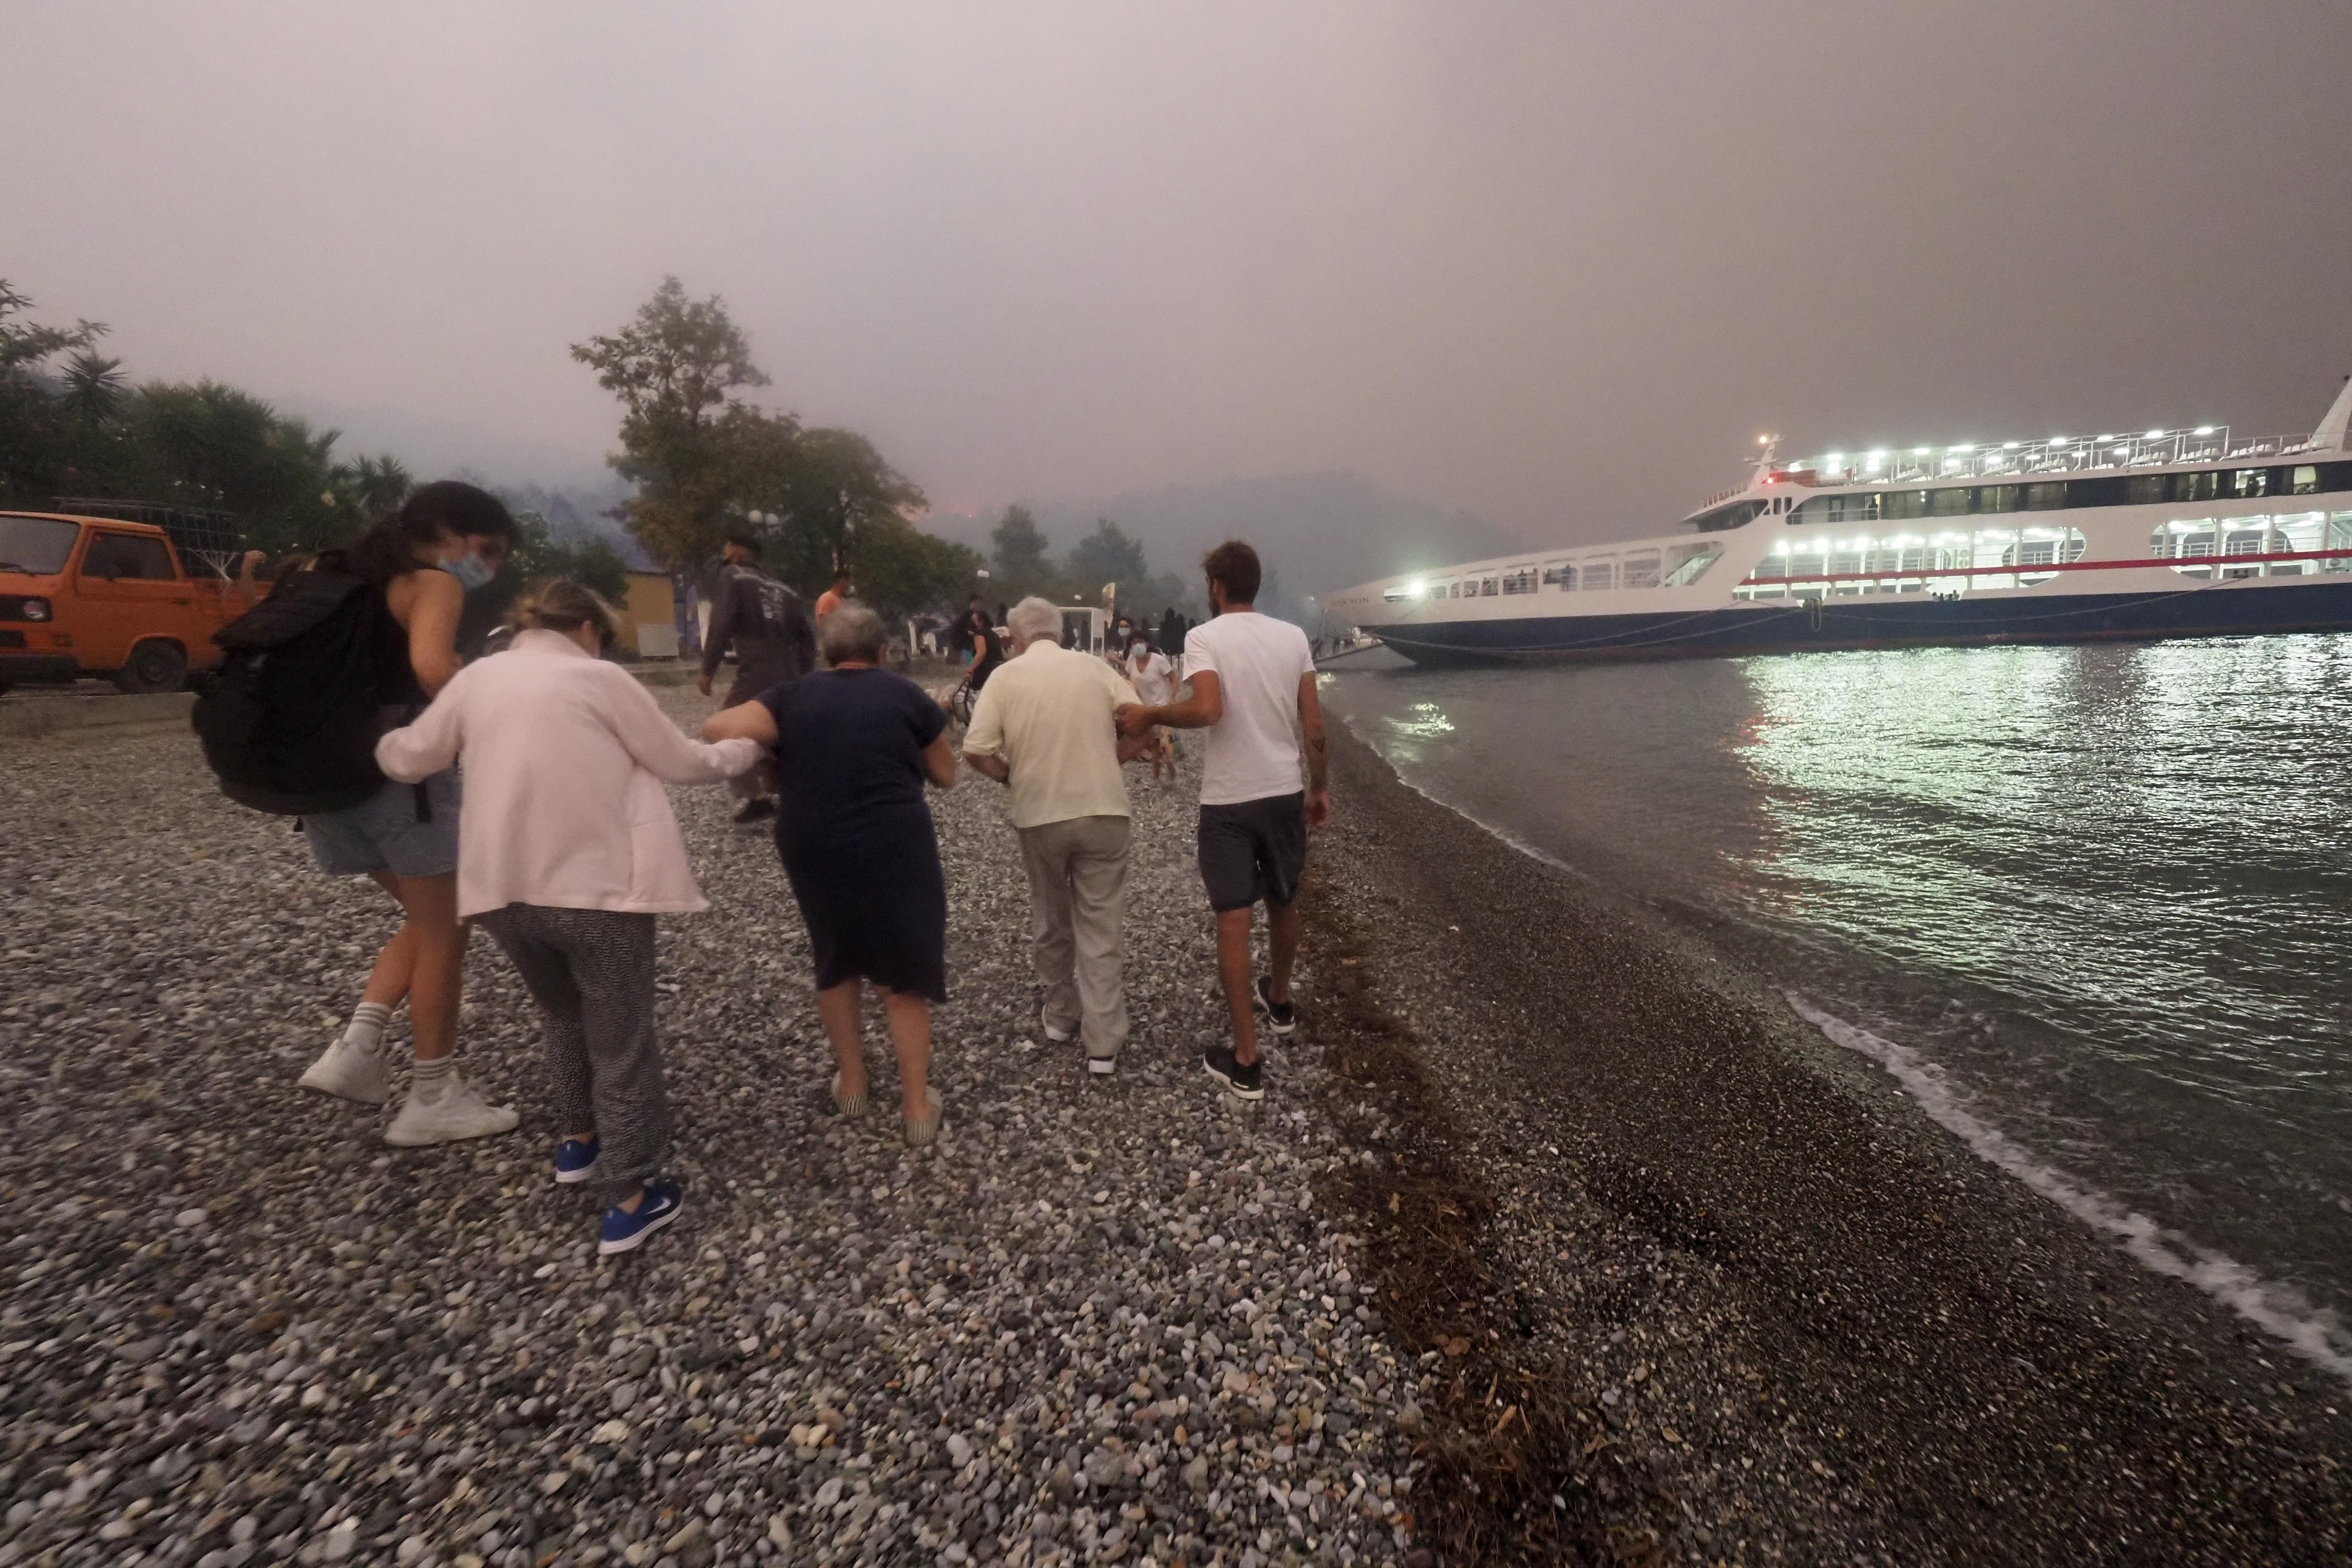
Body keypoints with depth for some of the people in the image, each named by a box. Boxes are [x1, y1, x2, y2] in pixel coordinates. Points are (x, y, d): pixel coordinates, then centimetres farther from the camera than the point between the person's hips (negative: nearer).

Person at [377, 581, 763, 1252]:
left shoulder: (475, 678, 8)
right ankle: (630, 1200, 14)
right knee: (621, 1040, 7)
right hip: (597, 884, -5)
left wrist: (383, 740, 40)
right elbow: (683, 764, -2)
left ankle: (579, 1139, 44)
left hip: (504, 887, 5)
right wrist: (748, 748, 16)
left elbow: (407, 760, 17)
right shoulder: (600, 678, -5)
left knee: (562, 1012, 30)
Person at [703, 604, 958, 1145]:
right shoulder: (905, 694, 1)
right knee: (906, 970, 11)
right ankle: (917, 1107, 17)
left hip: (812, 849, 3)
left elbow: (717, 730, -8)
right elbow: (946, 775, 8)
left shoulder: (794, 696, 4)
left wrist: (780, 758, 8)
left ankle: (851, 1083, 35)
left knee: (836, 960, 24)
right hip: (893, 847, -2)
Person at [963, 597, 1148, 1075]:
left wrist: (1013, 777, 9)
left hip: (1039, 816, 0)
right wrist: (1106, 758, 11)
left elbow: (976, 751, -8)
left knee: (1051, 922, 20)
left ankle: (1061, 1016, 35)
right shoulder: (1094, 666, 3)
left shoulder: (1006, 676, -1)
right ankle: (1103, 1043, 7)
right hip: (1103, 812, 0)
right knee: (1101, 928, 5)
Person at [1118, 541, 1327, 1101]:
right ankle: (1278, 1002, 46)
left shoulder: (1203, 637, -10)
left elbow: (1207, 710, -27)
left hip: (1228, 801, -4)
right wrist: (1319, 787, 13)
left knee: (1233, 920, 1)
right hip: (1285, 793, 5)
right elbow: (1314, 725, 3)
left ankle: (1245, 1062, 4)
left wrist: (1150, 714, -11)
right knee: (1283, 904, 23)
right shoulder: (1293, 636, 4)